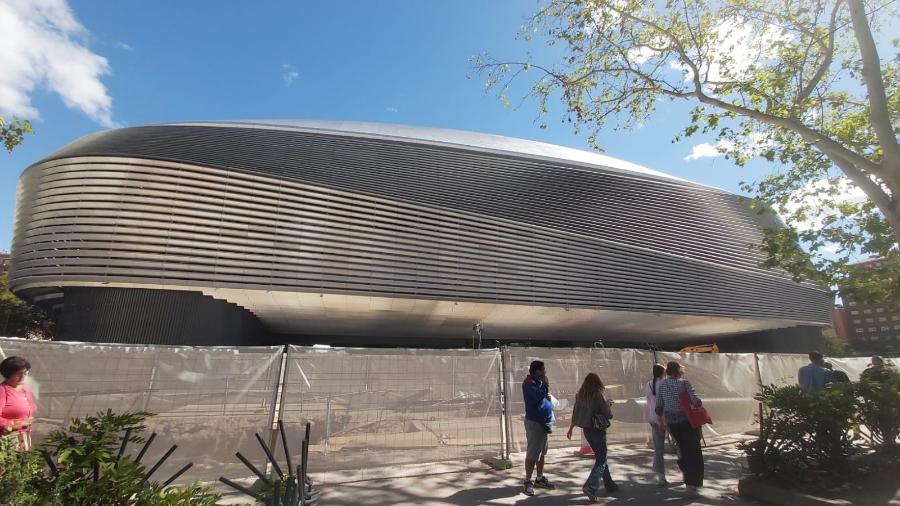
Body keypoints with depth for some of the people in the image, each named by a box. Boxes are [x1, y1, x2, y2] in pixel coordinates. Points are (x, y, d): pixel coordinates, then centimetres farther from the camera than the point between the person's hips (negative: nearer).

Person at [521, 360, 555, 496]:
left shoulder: (539, 382, 10)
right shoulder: (529, 383, -16)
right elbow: (540, 395, -31)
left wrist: (548, 396, -4)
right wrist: (546, 384, -15)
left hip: (544, 422, 9)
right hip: (534, 422, -9)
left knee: (541, 453, 16)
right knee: (532, 454, -3)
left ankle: (540, 478, 28)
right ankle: (527, 482, 7)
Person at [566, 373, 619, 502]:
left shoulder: (579, 395, 2)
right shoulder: (597, 395, -16)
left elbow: (575, 413, 10)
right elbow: (609, 415, -14)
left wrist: (570, 428, 21)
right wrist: (608, 404, 5)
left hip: (587, 430, 7)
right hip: (598, 430, -6)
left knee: (601, 457, 21)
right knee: (601, 460, -1)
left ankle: (609, 484, 32)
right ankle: (590, 486, -17)